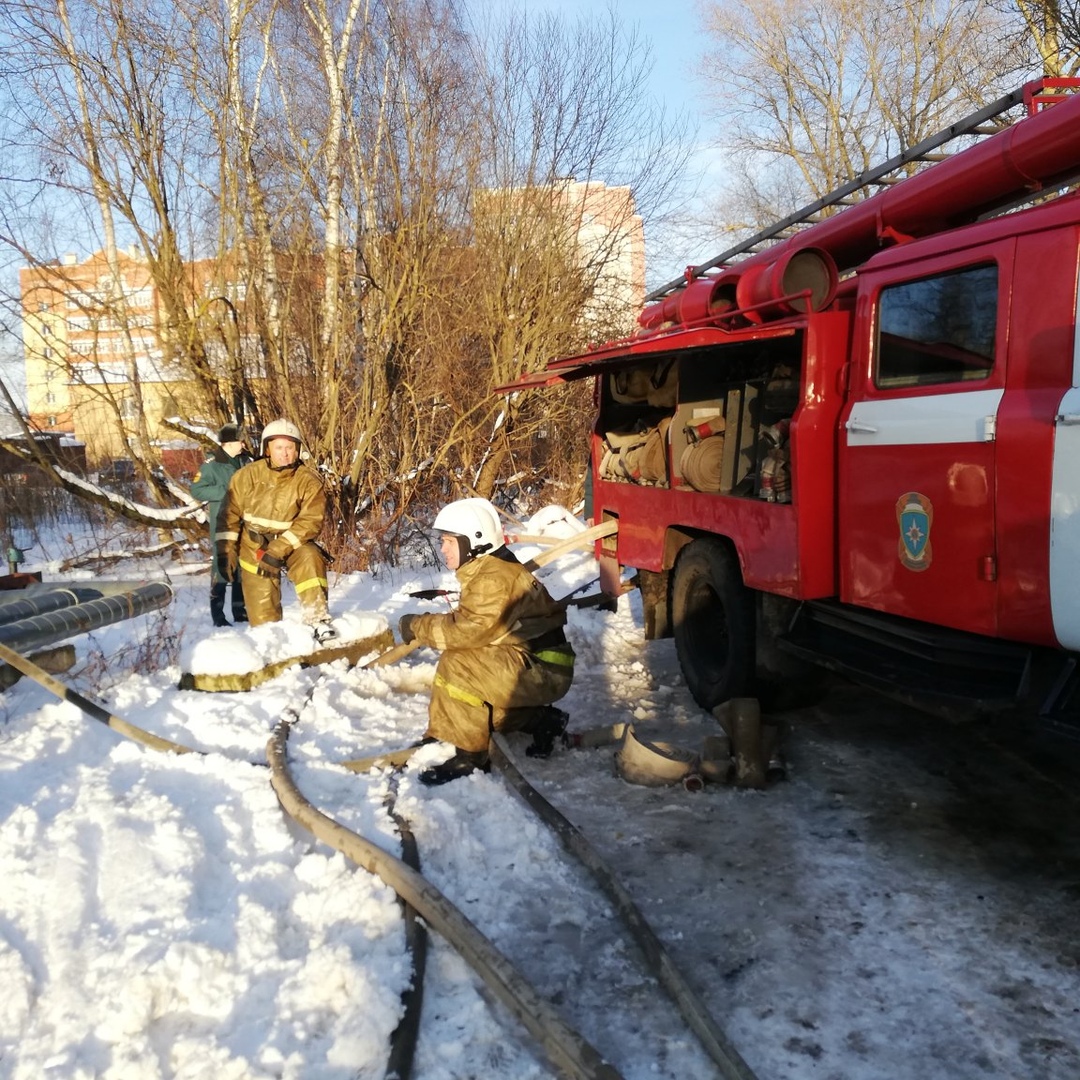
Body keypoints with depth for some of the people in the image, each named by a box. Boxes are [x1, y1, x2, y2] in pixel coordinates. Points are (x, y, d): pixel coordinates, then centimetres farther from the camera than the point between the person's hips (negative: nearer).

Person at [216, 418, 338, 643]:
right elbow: (230, 515, -1)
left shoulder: (308, 481, -15)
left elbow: (310, 520, -23)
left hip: (292, 543, -1)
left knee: (310, 558, -35)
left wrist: (280, 549, -32)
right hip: (254, 547, 1)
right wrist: (226, 550, -7)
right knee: (263, 614, 0)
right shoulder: (248, 476, -9)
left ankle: (318, 619, -33)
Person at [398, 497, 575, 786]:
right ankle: (539, 721, 17)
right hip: (526, 664, 11)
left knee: (456, 666, -23)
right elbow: (469, 623, 8)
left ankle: (470, 755, -13)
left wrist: (417, 626, -17)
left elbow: (468, 629, -28)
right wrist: (425, 626, -6)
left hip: (543, 670, -11)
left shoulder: (496, 577, -22)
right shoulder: (482, 571, 11)